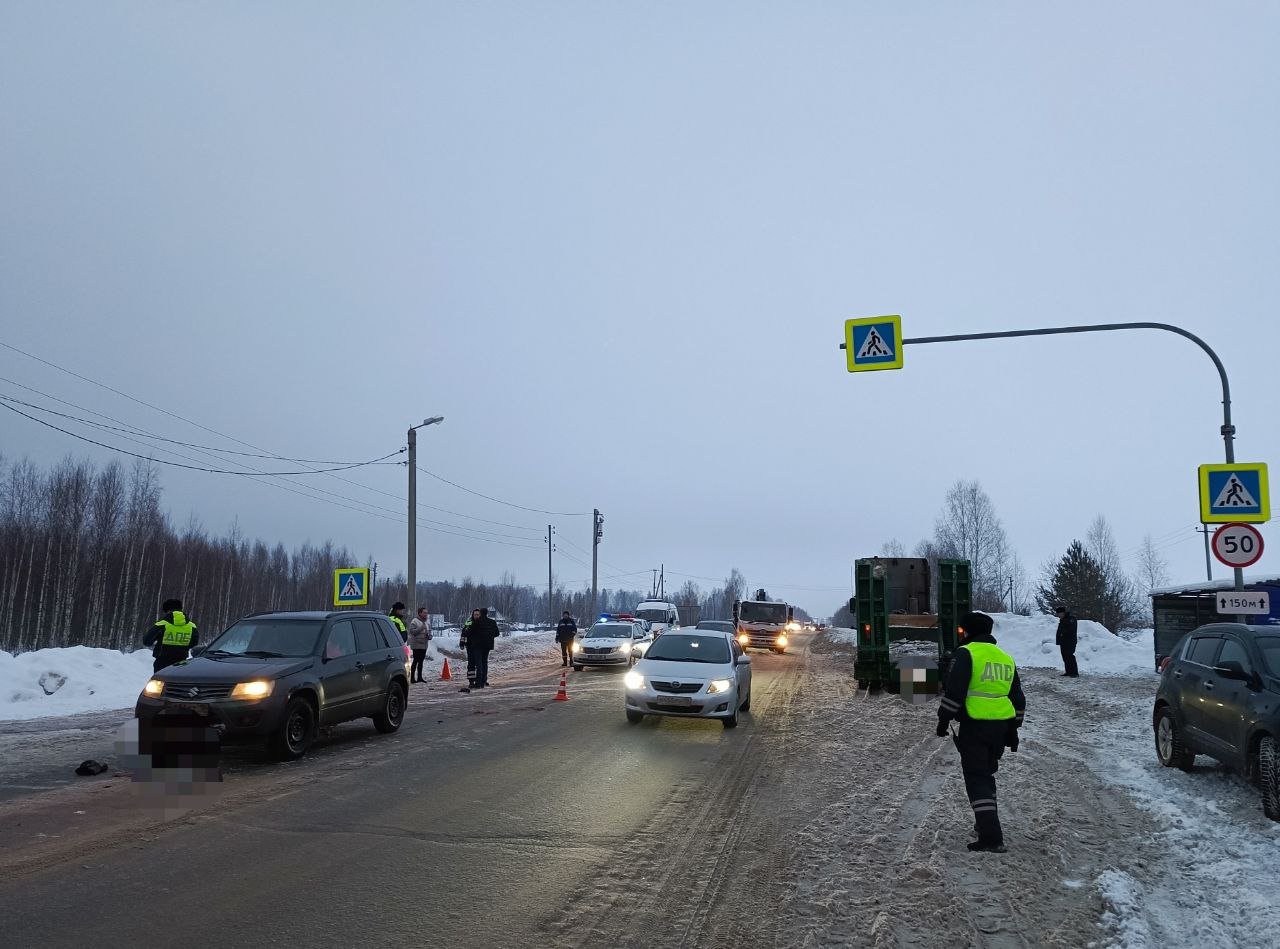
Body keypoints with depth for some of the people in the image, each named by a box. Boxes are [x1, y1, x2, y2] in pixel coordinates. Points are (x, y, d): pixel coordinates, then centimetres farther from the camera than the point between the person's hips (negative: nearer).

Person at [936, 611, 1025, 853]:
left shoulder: (966, 654, -7)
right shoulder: (1006, 658, 15)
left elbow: (954, 690, -15)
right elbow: (1018, 698, 20)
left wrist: (944, 720, -6)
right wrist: (1013, 729, 27)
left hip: (974, 726, -7)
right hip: (1001, 727, 7)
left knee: (976, 778, -4)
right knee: (987, 773, 23)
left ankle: (992, 838, -10)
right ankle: (987, 822, 33)